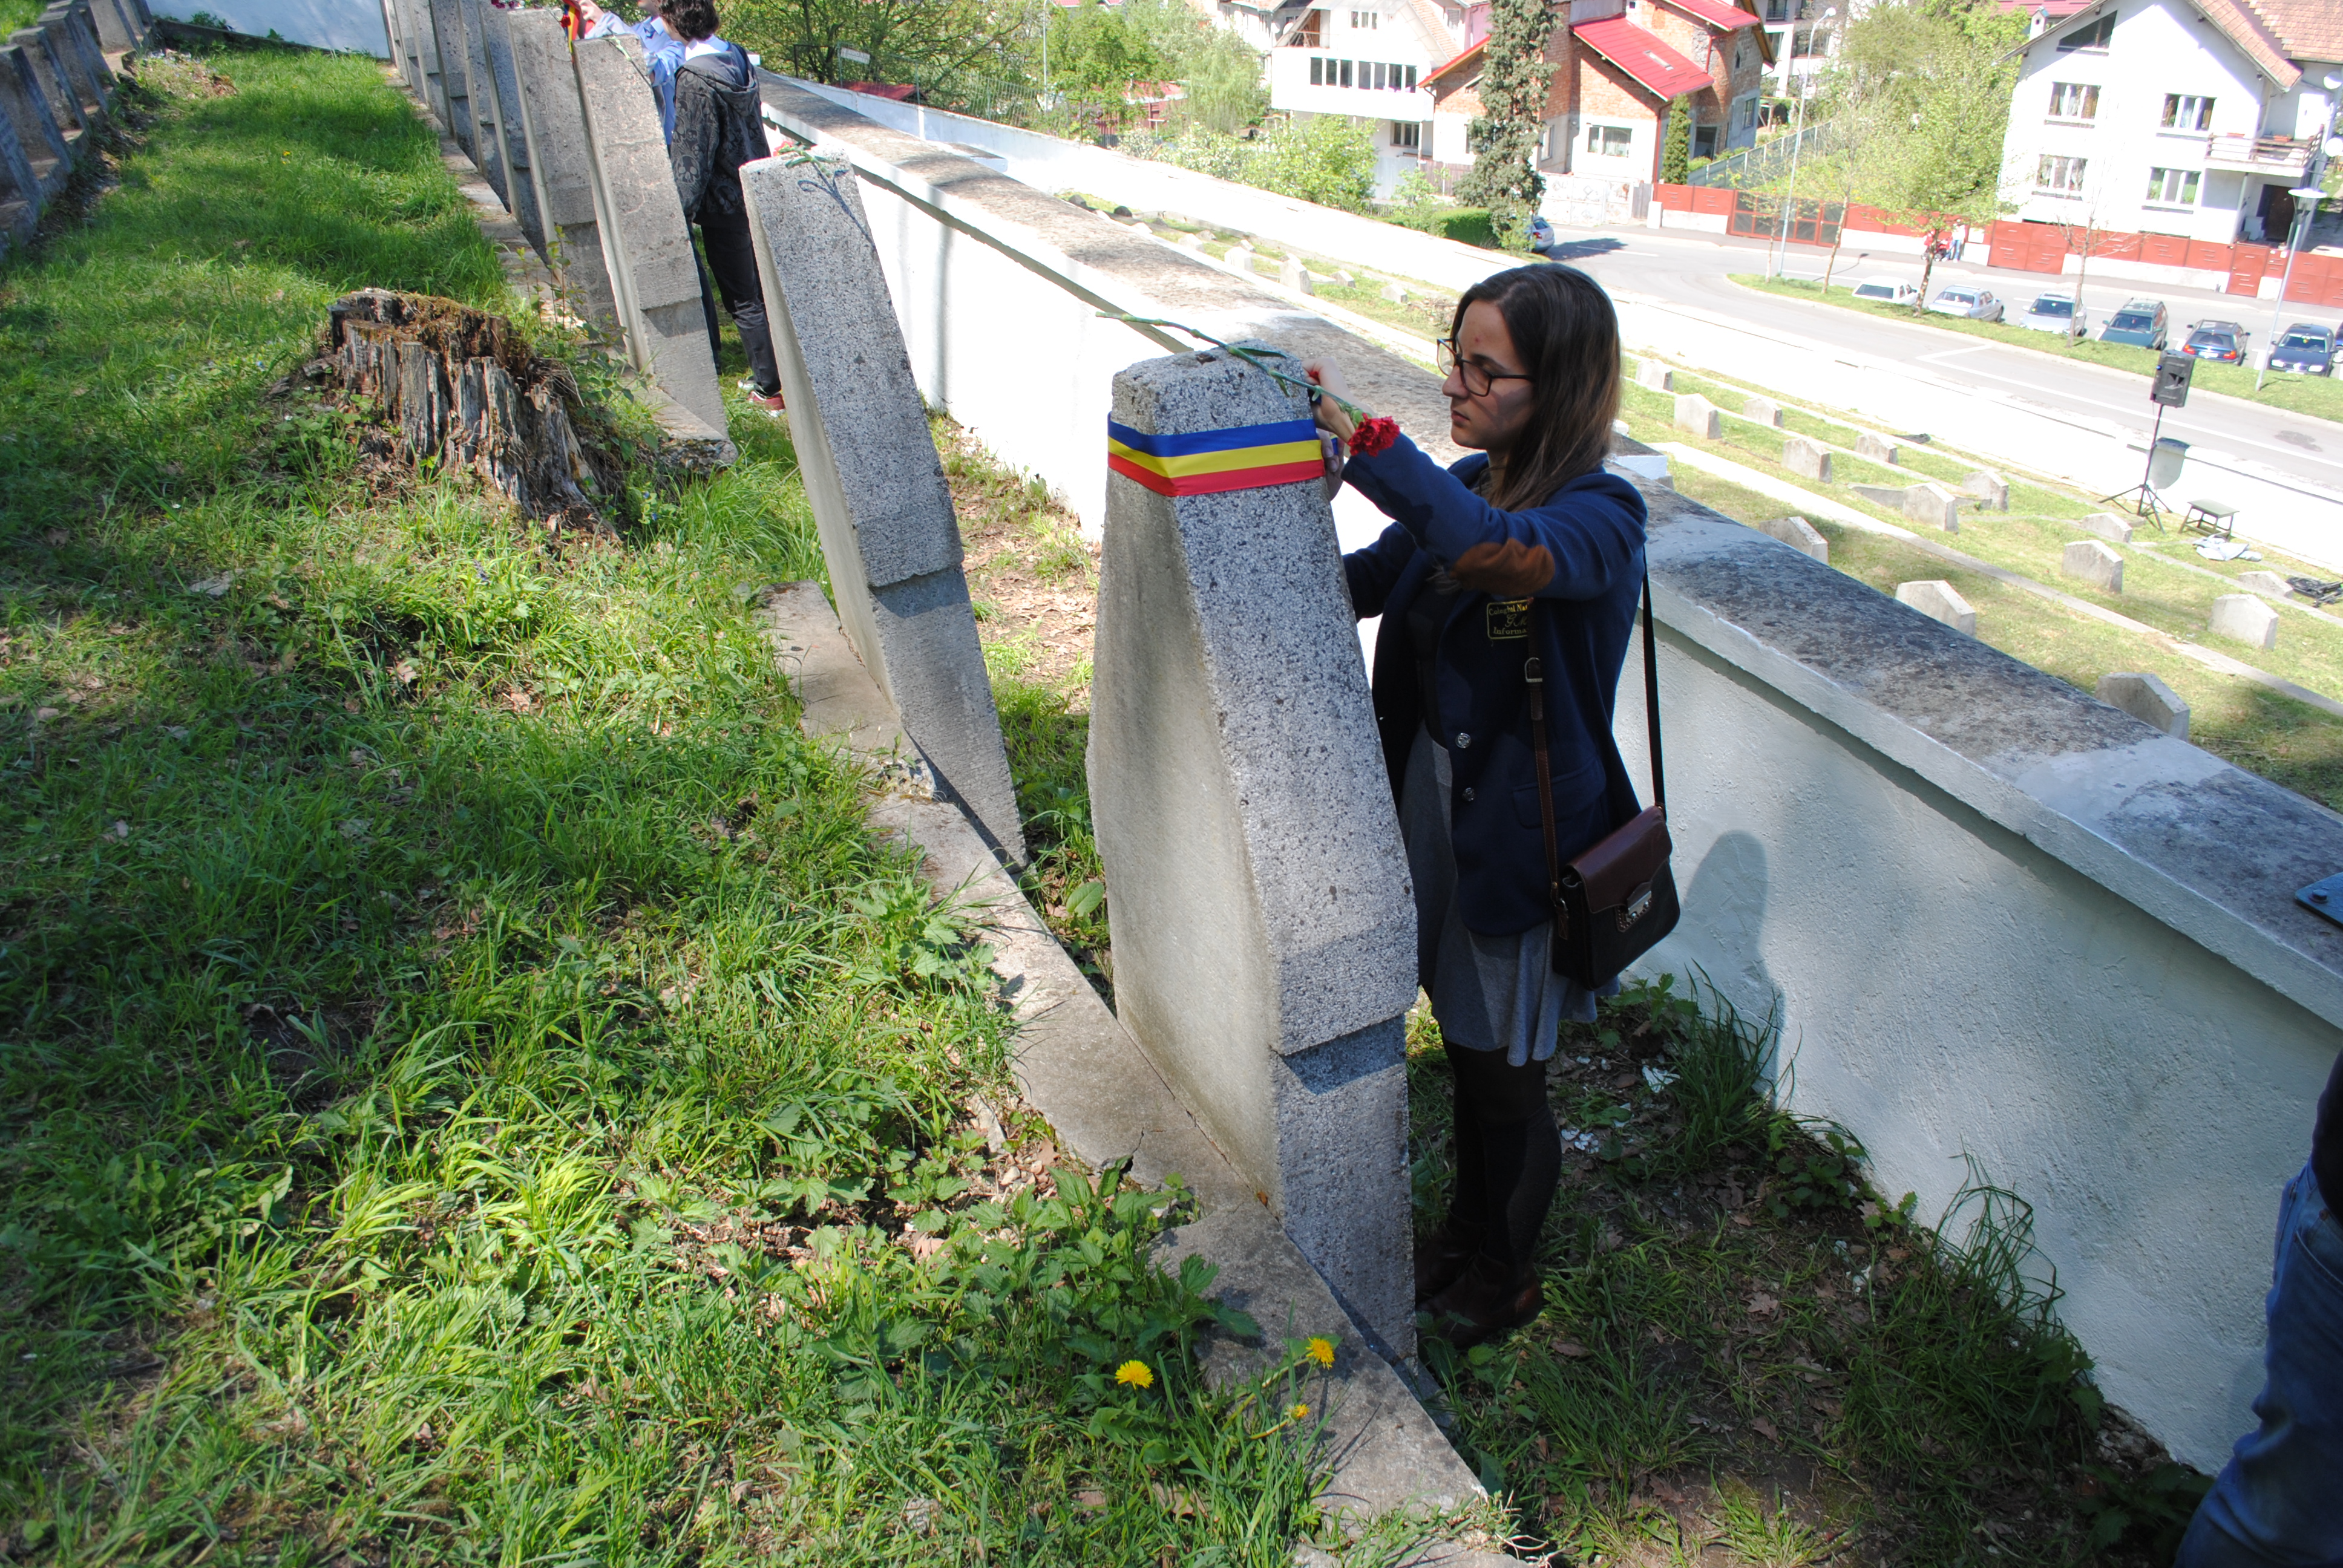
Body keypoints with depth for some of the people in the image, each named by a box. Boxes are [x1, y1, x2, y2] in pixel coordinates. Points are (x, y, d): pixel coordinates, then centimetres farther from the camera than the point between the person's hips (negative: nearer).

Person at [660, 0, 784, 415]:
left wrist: (680, 214, -12)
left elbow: (692, 159, -19)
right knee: (762, 290, 17)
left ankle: (770, 389, 8)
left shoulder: (695, 79, -22)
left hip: (725, 204, -8)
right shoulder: (737, 58, 2)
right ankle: (776, 370, 27)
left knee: (743, 301, 2)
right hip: (755, 191, 8)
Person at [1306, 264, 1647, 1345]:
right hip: (1434, 806, 7)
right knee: (1464, 1045, 24)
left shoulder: (1600, 516, -22)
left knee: (1507, 1079, 13)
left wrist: (1362, 440, -45)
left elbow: (1504, 554, -44)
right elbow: (1360, 582, 9)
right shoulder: (1464, 488, 0)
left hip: (1524, 837, -6)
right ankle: (1464, 1231, 48)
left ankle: (1508, 1276, 40)